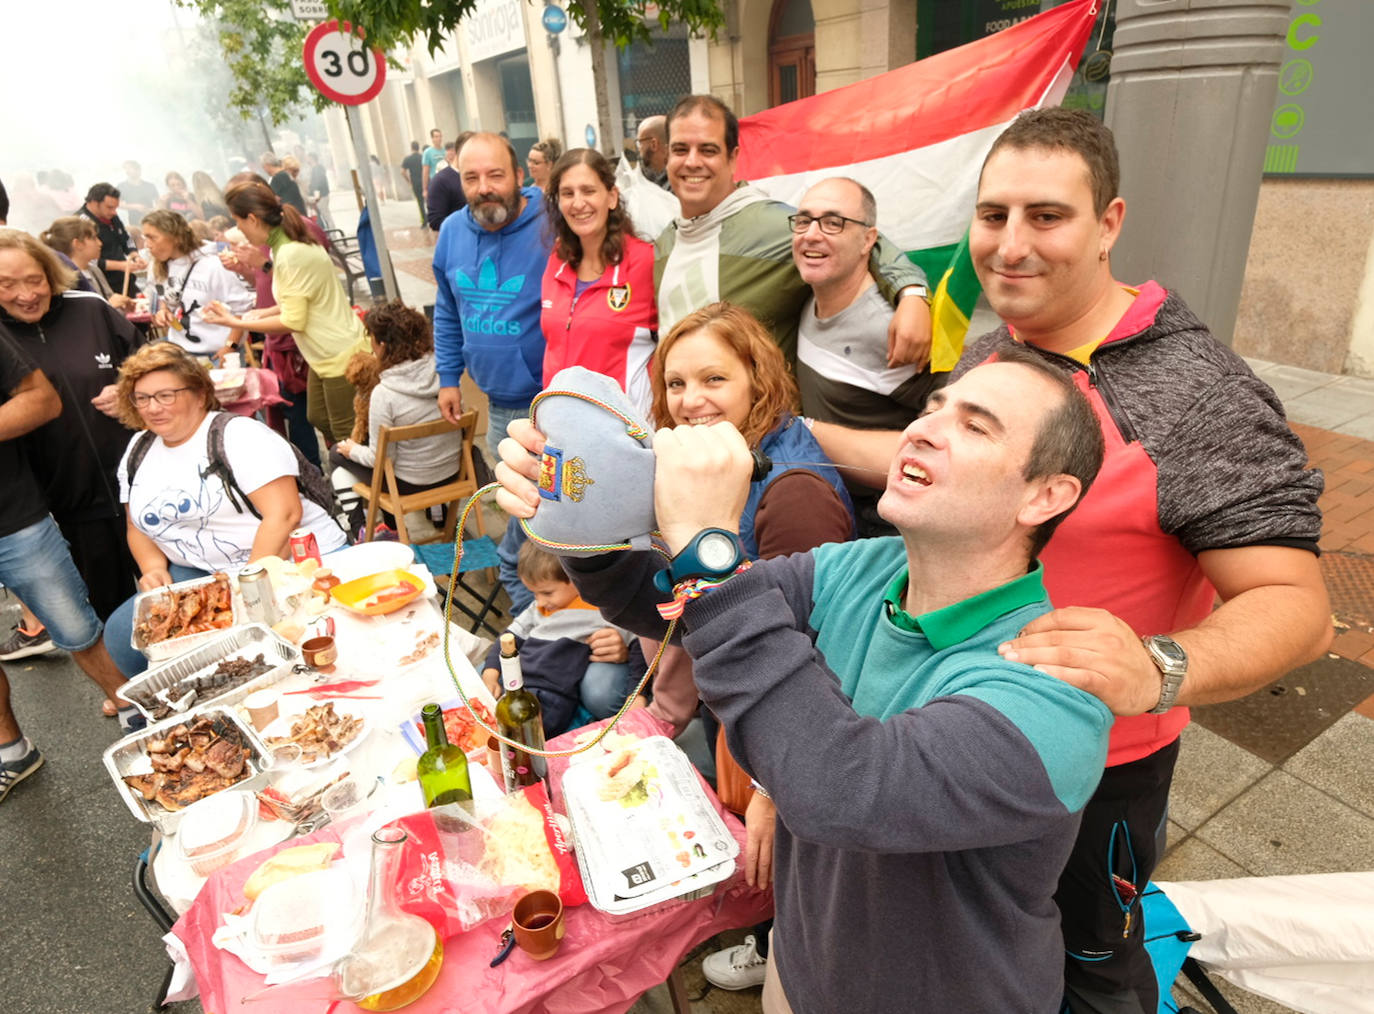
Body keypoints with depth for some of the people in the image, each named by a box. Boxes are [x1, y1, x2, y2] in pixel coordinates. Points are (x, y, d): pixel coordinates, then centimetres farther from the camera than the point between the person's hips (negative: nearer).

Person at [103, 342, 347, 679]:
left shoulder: (237, 435, -10)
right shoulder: (138, 453, 13)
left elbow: (284, 515, -18)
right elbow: (138, 526, 22)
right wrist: (153, 569, 0)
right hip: (201, 574, 7)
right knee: (123, 634, -9)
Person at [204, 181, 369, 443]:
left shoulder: (290, 256, -22)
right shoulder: (288, 244, 8)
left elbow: (293, 321, -20)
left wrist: (236, 322, -12)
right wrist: (265, 313, 7)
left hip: (341, 356, -10)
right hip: (326, 354, 10)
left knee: (345, 432, -1)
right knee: (318, 419, 17)